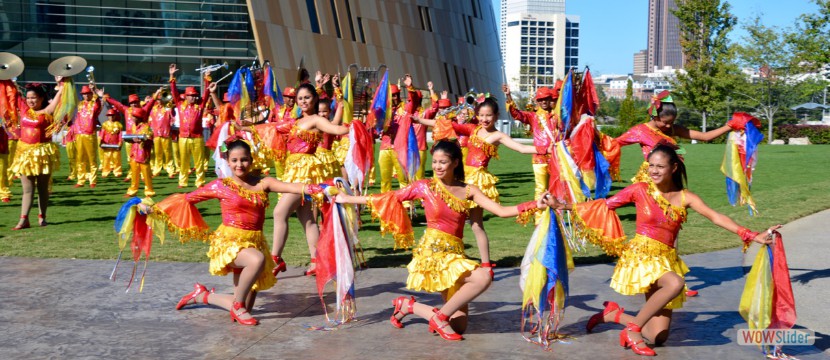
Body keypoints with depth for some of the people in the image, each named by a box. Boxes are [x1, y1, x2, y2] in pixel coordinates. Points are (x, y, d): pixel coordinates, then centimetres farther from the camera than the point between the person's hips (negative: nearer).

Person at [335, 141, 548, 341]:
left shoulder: (468, 191, 5)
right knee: (483, 277, -28)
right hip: (433, 252, -4)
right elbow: (388, 198, 4)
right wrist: (346, 199, 5)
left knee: (459, 326, 3)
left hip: (455, 254, 4)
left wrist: (535, 205, -15)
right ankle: (441, 316, -10)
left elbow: (501, 211, -3)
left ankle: (408, 305, 22)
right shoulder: (425, 186, -1)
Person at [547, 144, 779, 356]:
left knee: (658, 337, -1)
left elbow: (716, 218, -6)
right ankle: (633, 330, -22)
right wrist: (562, 206, -4)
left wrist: (753, 236, -17)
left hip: (667, 260, 4)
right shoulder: (640, 190, -2)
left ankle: (613, 314, 23)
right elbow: (604, 205, 2)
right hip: (641, 256, -4)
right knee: (676, 284, -38)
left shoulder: (685, 197, 2)